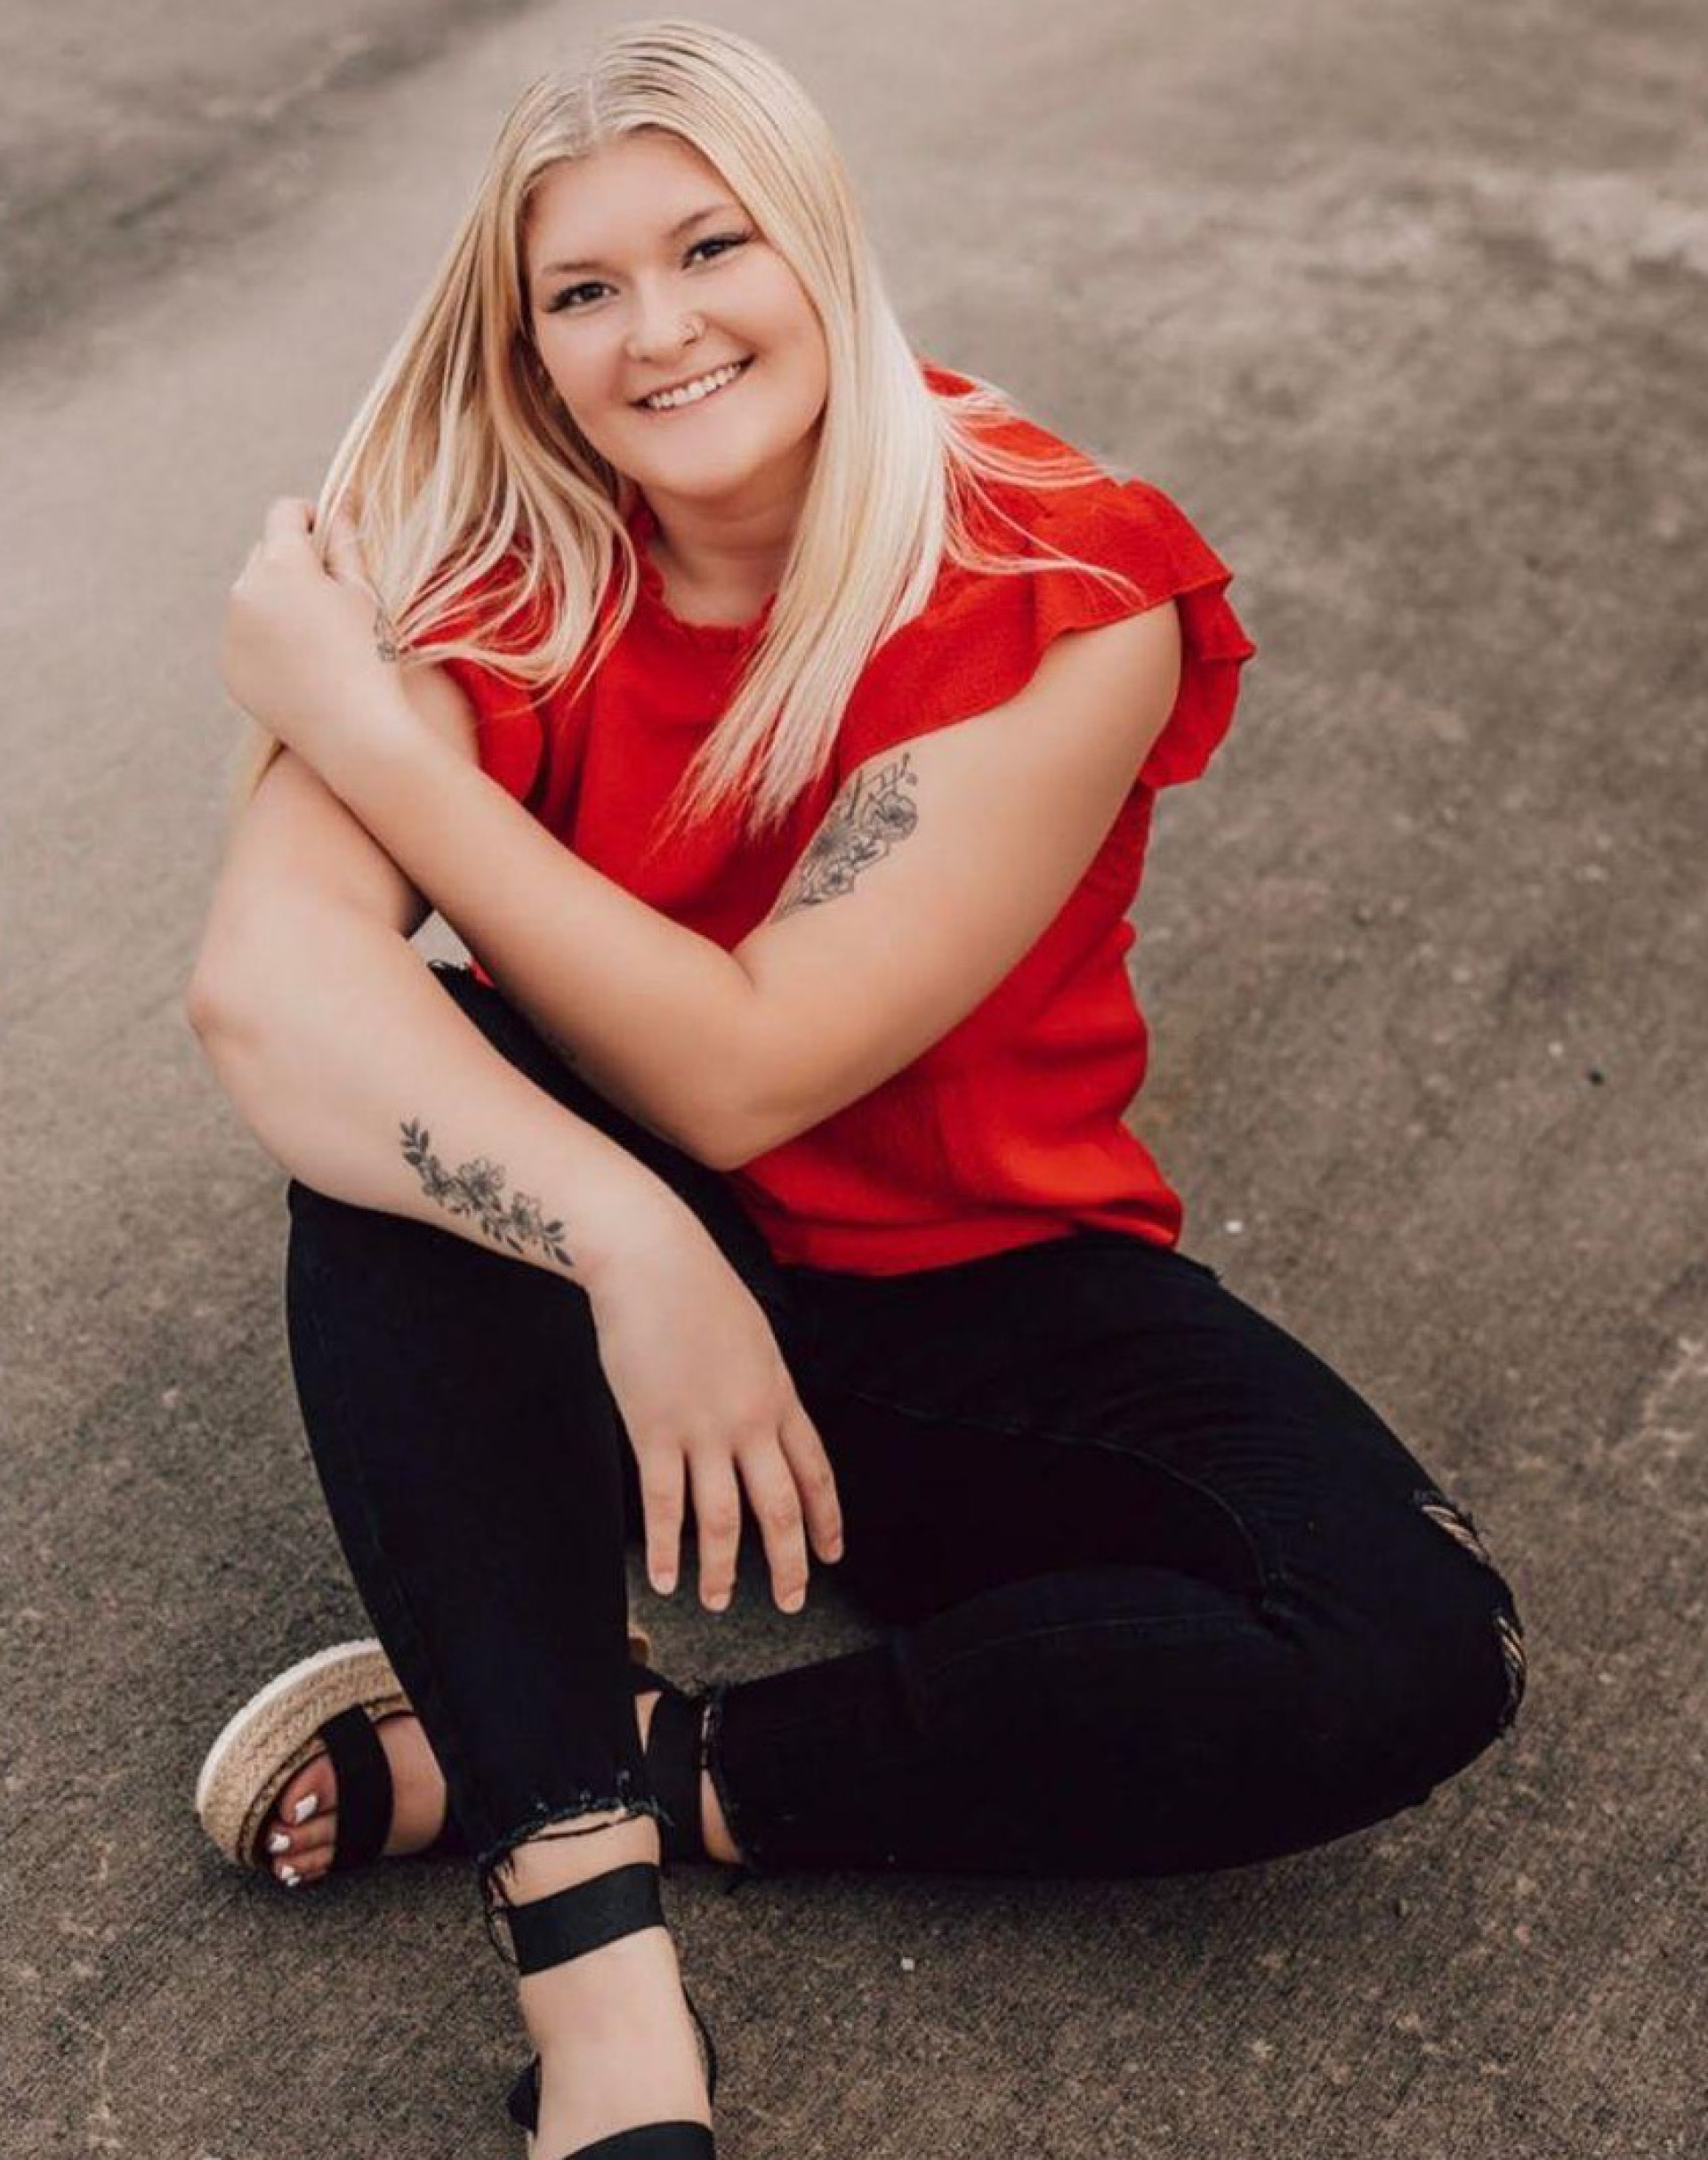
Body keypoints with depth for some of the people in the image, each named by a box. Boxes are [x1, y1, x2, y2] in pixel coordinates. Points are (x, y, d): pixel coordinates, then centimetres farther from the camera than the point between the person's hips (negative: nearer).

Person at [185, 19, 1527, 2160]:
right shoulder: (497, 576, -12)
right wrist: (633, 1248, -42)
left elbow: (735, 1072, -25)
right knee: (391, 1104, -31)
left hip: (980, 1300, 0)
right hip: (602, 1280, 1)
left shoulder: (1069, 598, -19)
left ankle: (539, 1759, -18)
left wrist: (361, 729, -24)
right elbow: (258, 979, -30)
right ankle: (603, 1985, -30)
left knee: (1415, 1647, -24)